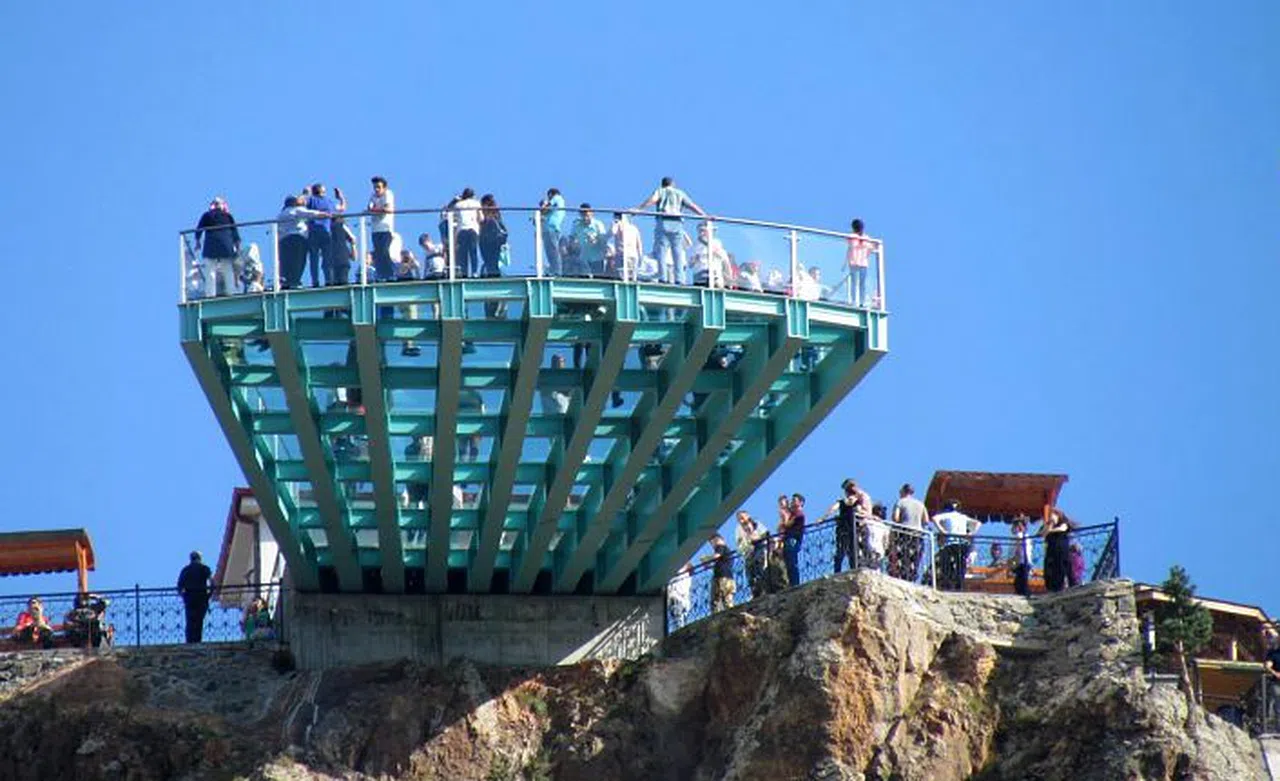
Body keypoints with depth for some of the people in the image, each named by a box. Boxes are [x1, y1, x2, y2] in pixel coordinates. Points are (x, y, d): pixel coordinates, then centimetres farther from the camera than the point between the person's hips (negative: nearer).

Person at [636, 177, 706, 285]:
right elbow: (692, 206, 15)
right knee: (678, 252, 2)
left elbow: (652, 200, -3)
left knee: (661, 251, -4)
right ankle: (679, 279, -7)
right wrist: (705, 216, 17)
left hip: (663, 221, -2)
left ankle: (662, 277, -14)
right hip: (677, 222, 2)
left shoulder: (660, 191, 16)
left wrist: (638, 209, -10)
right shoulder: (680, 193, 22)